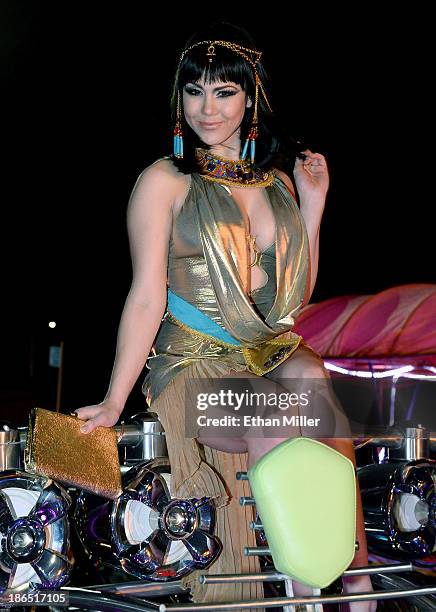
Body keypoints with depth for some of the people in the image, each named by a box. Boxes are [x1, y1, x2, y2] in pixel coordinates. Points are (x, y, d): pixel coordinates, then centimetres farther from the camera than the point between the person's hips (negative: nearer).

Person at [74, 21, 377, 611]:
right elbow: (147, 296, -5)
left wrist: (313, 205, 9)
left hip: (275, 352, 4)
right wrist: (114, 400, -12)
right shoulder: (164, 180, 1)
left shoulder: (278, 182, 16)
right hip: (195, 363, -4)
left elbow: (296, 297, 15)